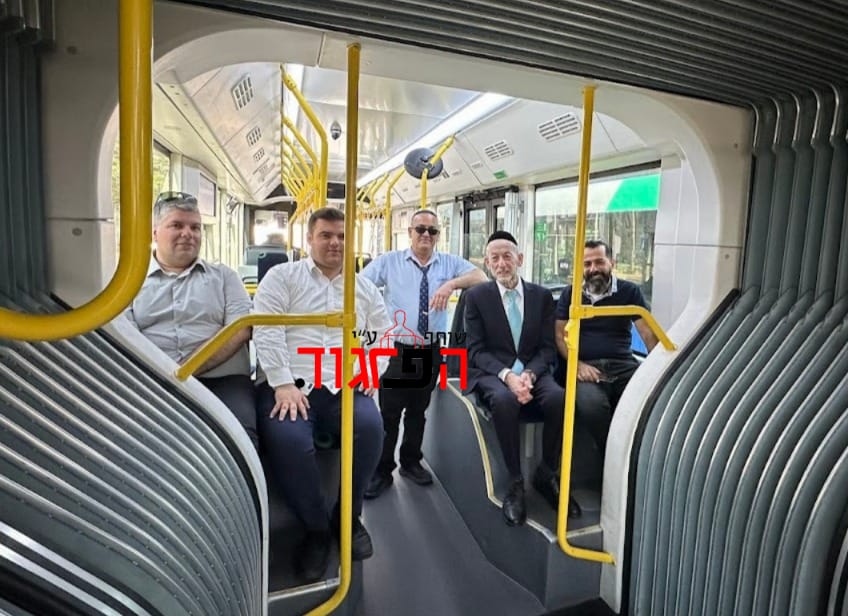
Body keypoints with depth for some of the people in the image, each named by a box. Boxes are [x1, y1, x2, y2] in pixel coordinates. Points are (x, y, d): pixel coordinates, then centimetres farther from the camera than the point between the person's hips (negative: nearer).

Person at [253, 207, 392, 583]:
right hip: (289, 383, -2)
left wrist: (370, 372, -2)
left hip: (345, 387, 2)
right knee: (286, 437, -32)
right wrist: (284, 384, -14)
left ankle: (348, 517, -2)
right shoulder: (282, 276, 9)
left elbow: (382, 337, 17)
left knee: (370, 425, -28)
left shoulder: (365, 288, 18)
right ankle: (315, 528, -5)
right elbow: (267, 331, -3)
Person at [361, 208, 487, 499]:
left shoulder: (450, 263, 4)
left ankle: (411, 463, 36)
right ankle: (382, 471, 20)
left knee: (418, 410, 18)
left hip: (431, 351, 3)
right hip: (396, 349, -2)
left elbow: (481, 277, -8)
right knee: (388, 413, 2)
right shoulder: (388, 262, -1)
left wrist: (451, 283, -24)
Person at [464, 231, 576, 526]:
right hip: (491, 372, -2)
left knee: (559, 397, -29)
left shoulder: (542, 296, 7)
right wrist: (507, 375, -21)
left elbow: (547, 348, 4)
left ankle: (546, 474, -5)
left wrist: (529, 374, -17)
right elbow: (476, 349, -4)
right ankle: (515, 482, -16)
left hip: (532, 371, 2)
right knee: (505, 400, -36)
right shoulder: (476, 296, 1)